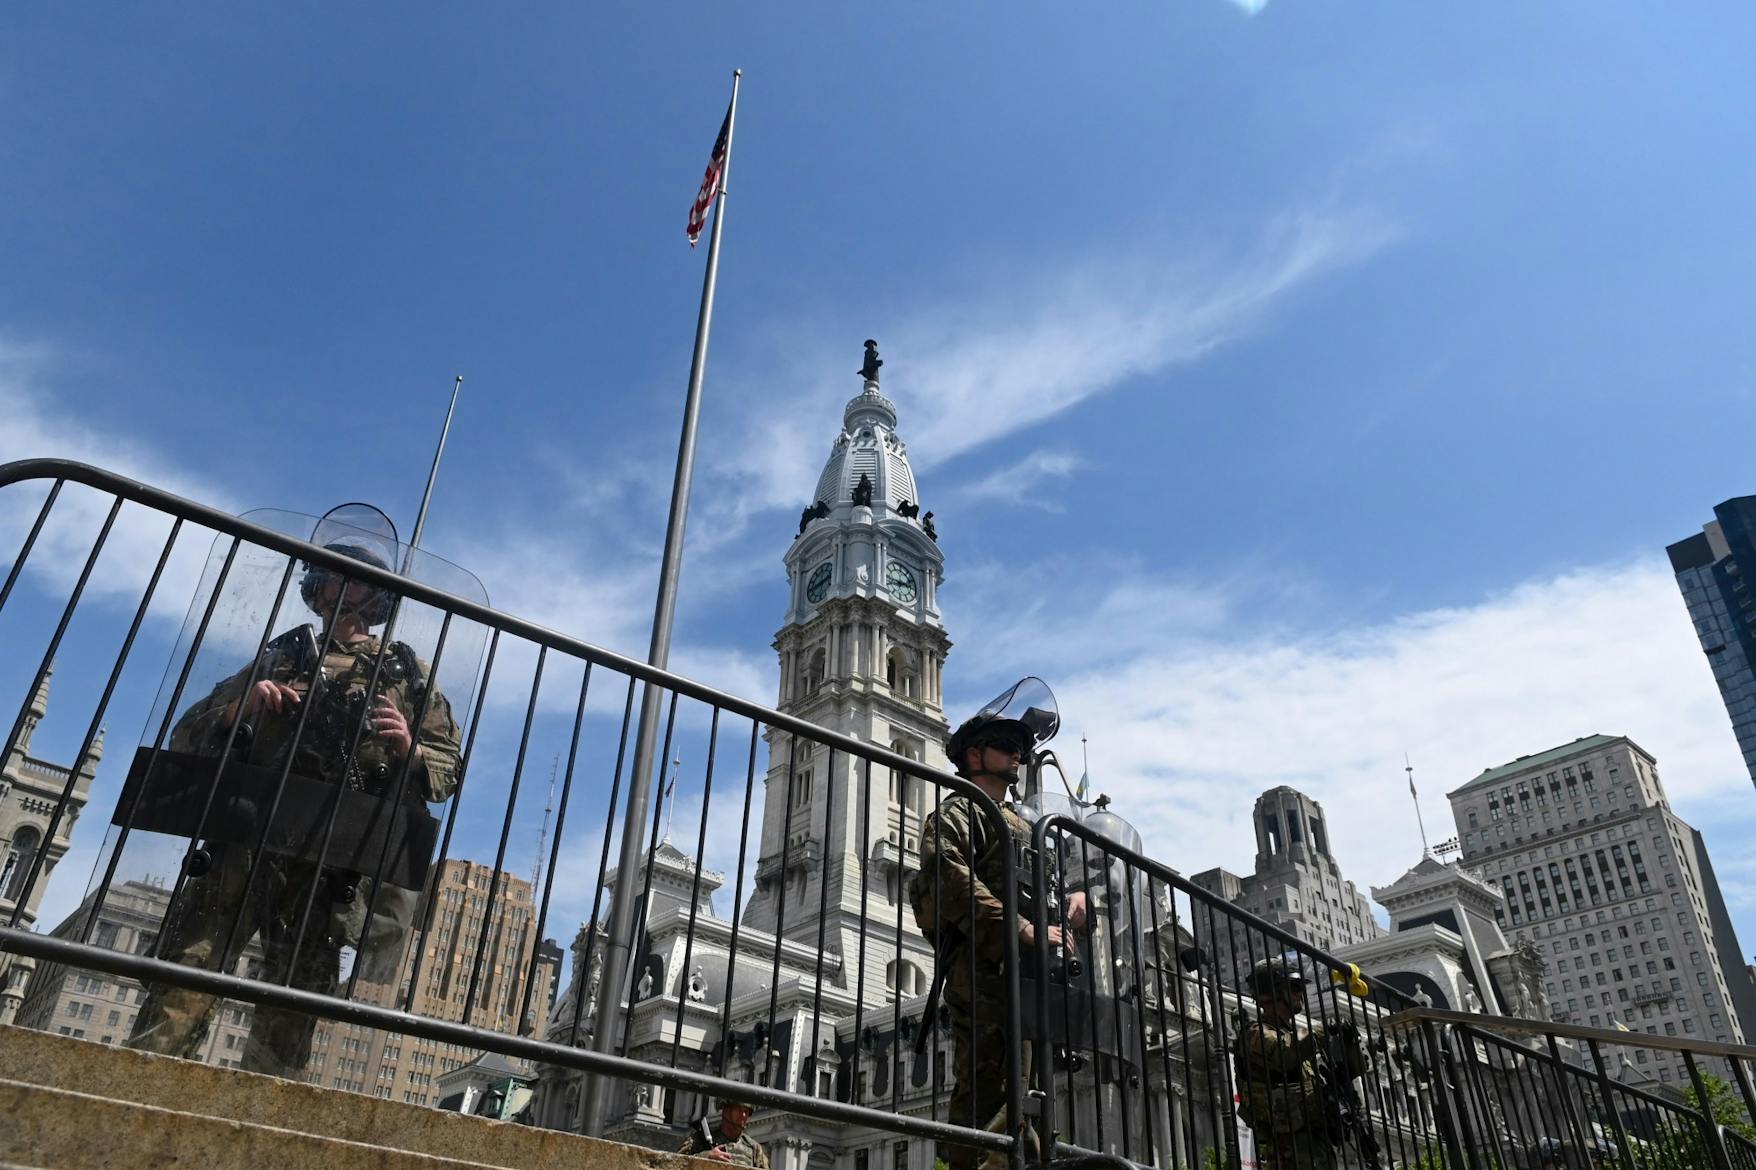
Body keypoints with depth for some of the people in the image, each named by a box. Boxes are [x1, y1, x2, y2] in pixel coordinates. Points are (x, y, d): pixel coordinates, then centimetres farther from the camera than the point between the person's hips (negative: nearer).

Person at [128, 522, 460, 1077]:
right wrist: (237, 709, -3)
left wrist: (410, 749, -9)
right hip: (245, 837, 1)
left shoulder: (408, 673, 18)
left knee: (291, 1016, -1)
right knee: (182, 986, -12)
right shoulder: (278, 656, 21)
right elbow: (186, 736, 18)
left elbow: (449, 768, 13)